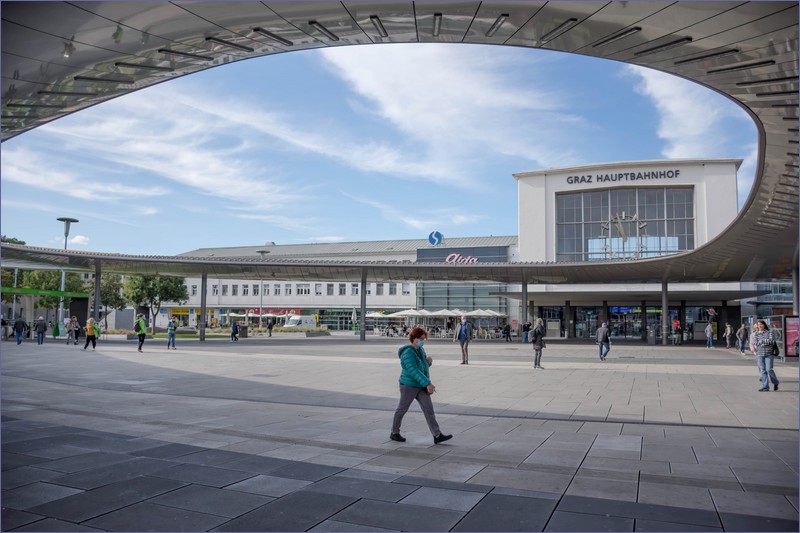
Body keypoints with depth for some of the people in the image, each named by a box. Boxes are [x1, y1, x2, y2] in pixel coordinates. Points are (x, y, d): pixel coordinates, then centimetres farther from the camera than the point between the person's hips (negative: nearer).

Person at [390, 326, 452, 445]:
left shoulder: (420, 350, 10)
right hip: (408, 385, -8)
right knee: (402, 409, 7)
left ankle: (437, 436, -3)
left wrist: (428, 361, -3)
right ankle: (394, 433, 24)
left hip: (421, 386, 8)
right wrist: (428, 383, -29)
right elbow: (414, 371, -26)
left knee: (429, 409, 0)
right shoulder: (408, 352, -18)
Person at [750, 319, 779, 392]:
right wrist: (766, 342, -8)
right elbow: (756, 343, -1)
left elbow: (772, 341, -8)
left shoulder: (769, 332, 3)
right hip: (759, 354, 2)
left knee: (769, 369, -8)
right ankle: (765, 386, 4)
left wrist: (762, 341, -6)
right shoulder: (755, 334, 9)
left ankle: (775, 383, 18)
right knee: (762, 370, 0)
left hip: (769, 354, -2)